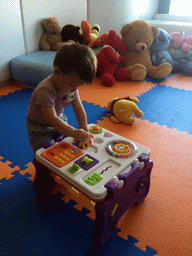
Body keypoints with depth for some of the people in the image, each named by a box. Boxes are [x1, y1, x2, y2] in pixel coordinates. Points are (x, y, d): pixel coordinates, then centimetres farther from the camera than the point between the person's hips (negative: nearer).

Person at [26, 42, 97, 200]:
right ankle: (43, 187, 14)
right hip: (40, 128, -7)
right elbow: (52, 119, -43)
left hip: (60, 121, 7)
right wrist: (74, 132, -53)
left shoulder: (71, 86, -11)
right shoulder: (45, 90, -36)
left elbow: (79, 109, -10)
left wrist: (84, 131, -23)